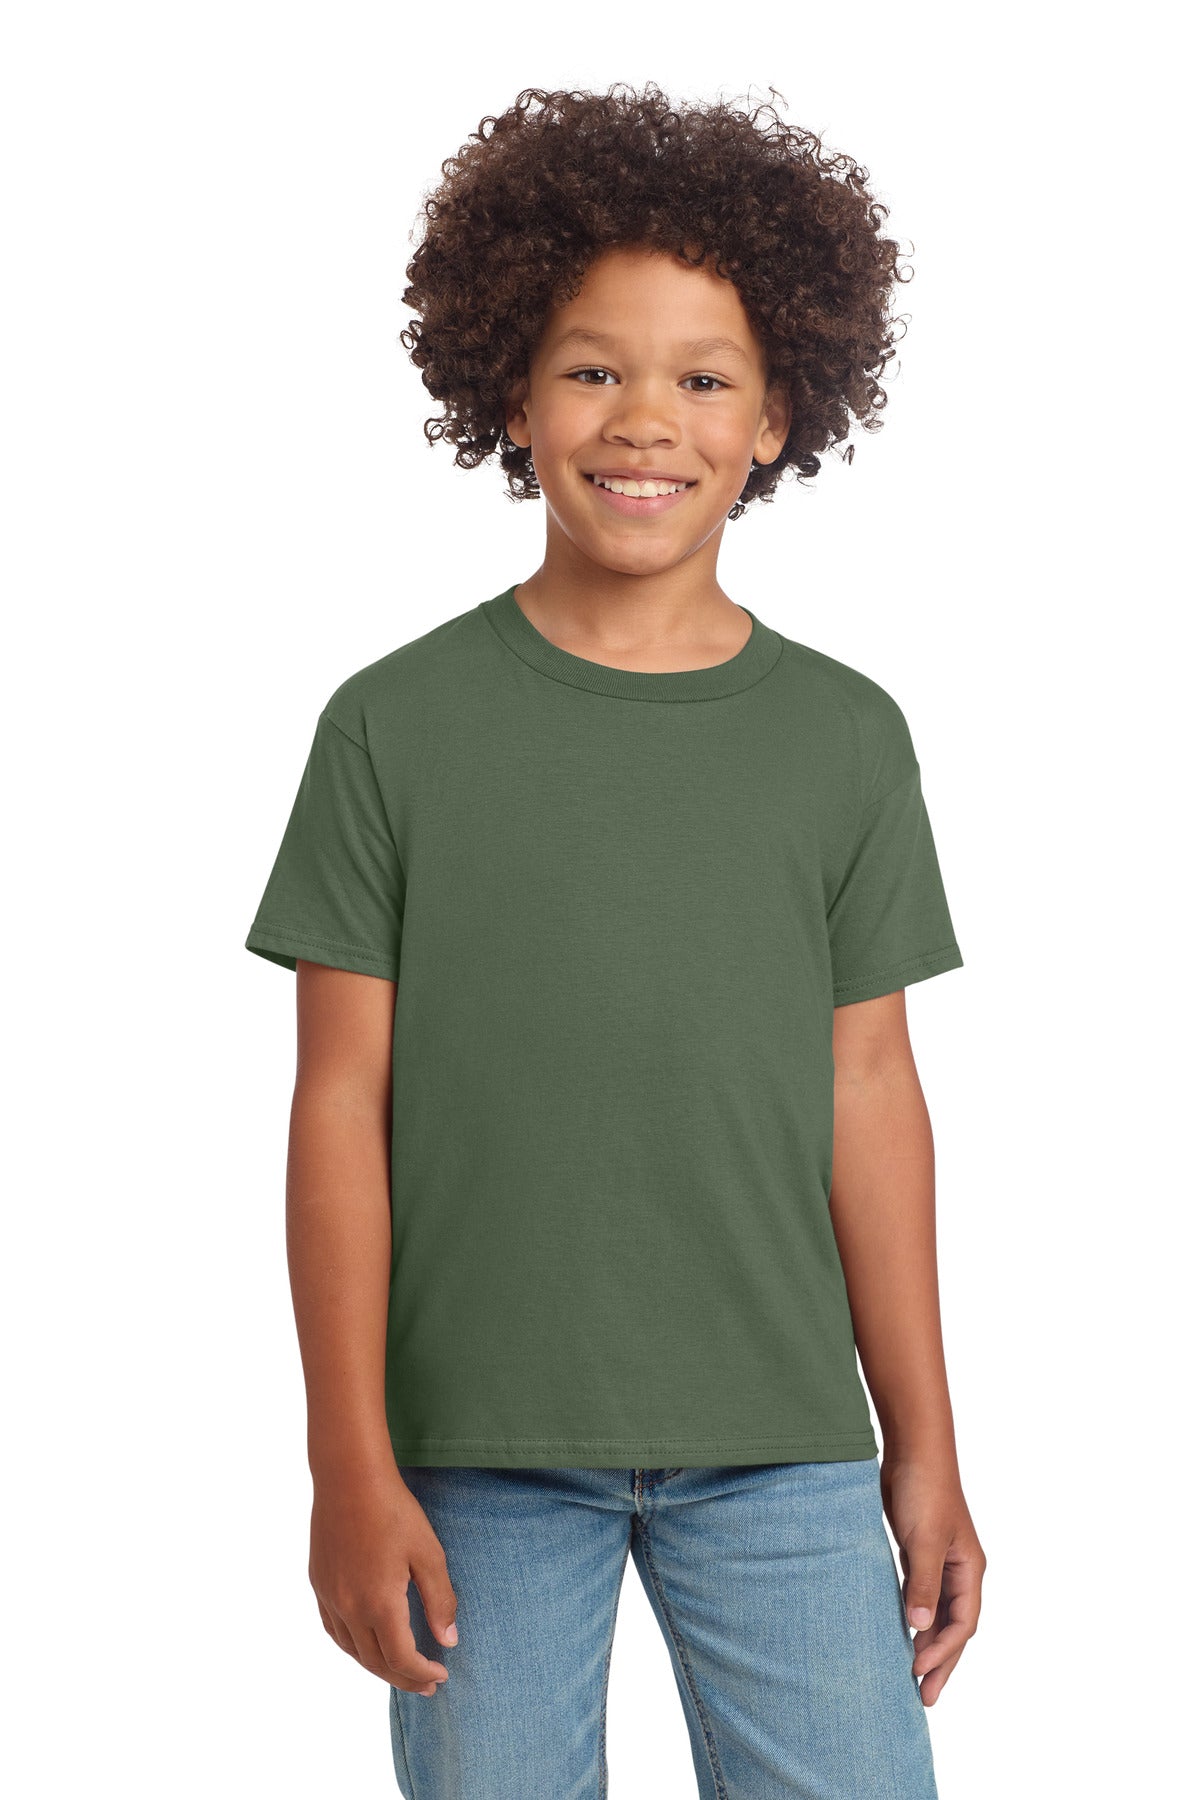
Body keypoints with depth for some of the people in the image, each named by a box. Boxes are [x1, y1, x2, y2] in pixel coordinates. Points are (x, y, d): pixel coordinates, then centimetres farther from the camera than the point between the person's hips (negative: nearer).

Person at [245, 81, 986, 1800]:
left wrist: (925, 1449, 7)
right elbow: (344, 1099, -1)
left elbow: (870, 1092, 6)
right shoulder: (397, 725, -1)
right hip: (480, 1456, -1)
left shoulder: (845, 737, 4)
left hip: (781, 1455, 1)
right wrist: (353, 1469, -4)